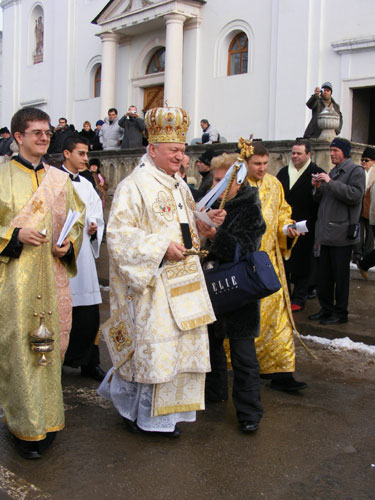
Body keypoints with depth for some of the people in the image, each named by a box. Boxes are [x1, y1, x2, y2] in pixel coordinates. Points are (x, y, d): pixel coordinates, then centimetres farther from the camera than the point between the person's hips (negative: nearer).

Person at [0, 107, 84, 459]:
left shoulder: (60, 179, 11)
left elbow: (78, 218, 16)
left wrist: (69, 244, -2)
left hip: (52, 274, 4)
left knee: (50, 342, 8)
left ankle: (47, 416, 23)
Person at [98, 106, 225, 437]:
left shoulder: (179, 185, 15)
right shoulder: (134, 186, -11)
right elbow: (119, 233, -18)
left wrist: (208, 220, 7)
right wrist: (161, 248, -22)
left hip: (183, 282, 9)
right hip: (153, 283, -8)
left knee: (184, 343, 10)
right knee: (151, 344, -2)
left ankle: (165, 412, 26)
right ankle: (138, 409, 21)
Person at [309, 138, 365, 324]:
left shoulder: (355, 171, -5)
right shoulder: (332, 172, 19)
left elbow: (355, 195, -21)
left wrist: (330, 182, -19)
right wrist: (318, 188, 2)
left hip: (342, 233, -8)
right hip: (326, 232, 8)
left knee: (340, 275, -1)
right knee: (324, 275, 12)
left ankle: (340, 313, 10)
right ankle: (326, 309, 24)